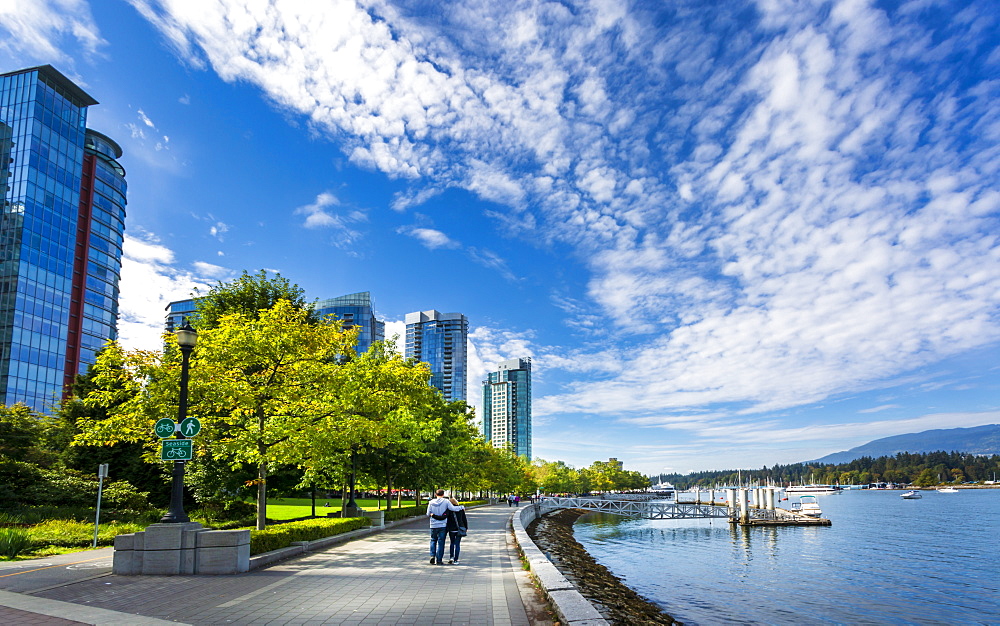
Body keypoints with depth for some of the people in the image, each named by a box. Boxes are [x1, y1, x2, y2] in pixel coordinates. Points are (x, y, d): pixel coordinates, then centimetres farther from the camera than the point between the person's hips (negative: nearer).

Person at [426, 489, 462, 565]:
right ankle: (439, 560, 5)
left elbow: (428, 514, 3)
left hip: (433, 525, 2)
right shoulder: (445, 501, -7)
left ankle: (432, 555, -1)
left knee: (433, 540, 17)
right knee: (441, 542, 4)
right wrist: (462, 507, 2)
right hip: (442, 525, -2)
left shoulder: (431, 502, 1)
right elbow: (453, 508, -13)